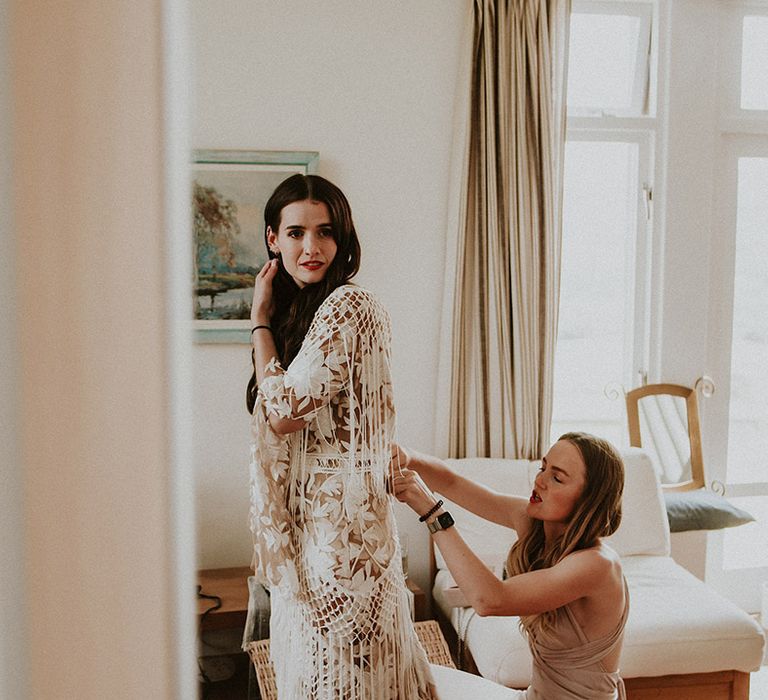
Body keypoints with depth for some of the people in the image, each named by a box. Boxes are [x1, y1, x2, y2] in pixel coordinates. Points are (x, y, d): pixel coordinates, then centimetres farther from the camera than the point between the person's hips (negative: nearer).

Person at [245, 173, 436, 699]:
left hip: (338, 513, -9)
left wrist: (261, 319, -11)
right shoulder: (296, 308, 10)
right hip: (307, 516, 9)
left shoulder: (349, 306, -18)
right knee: (313, 651, 20)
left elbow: (283, 413, -19)